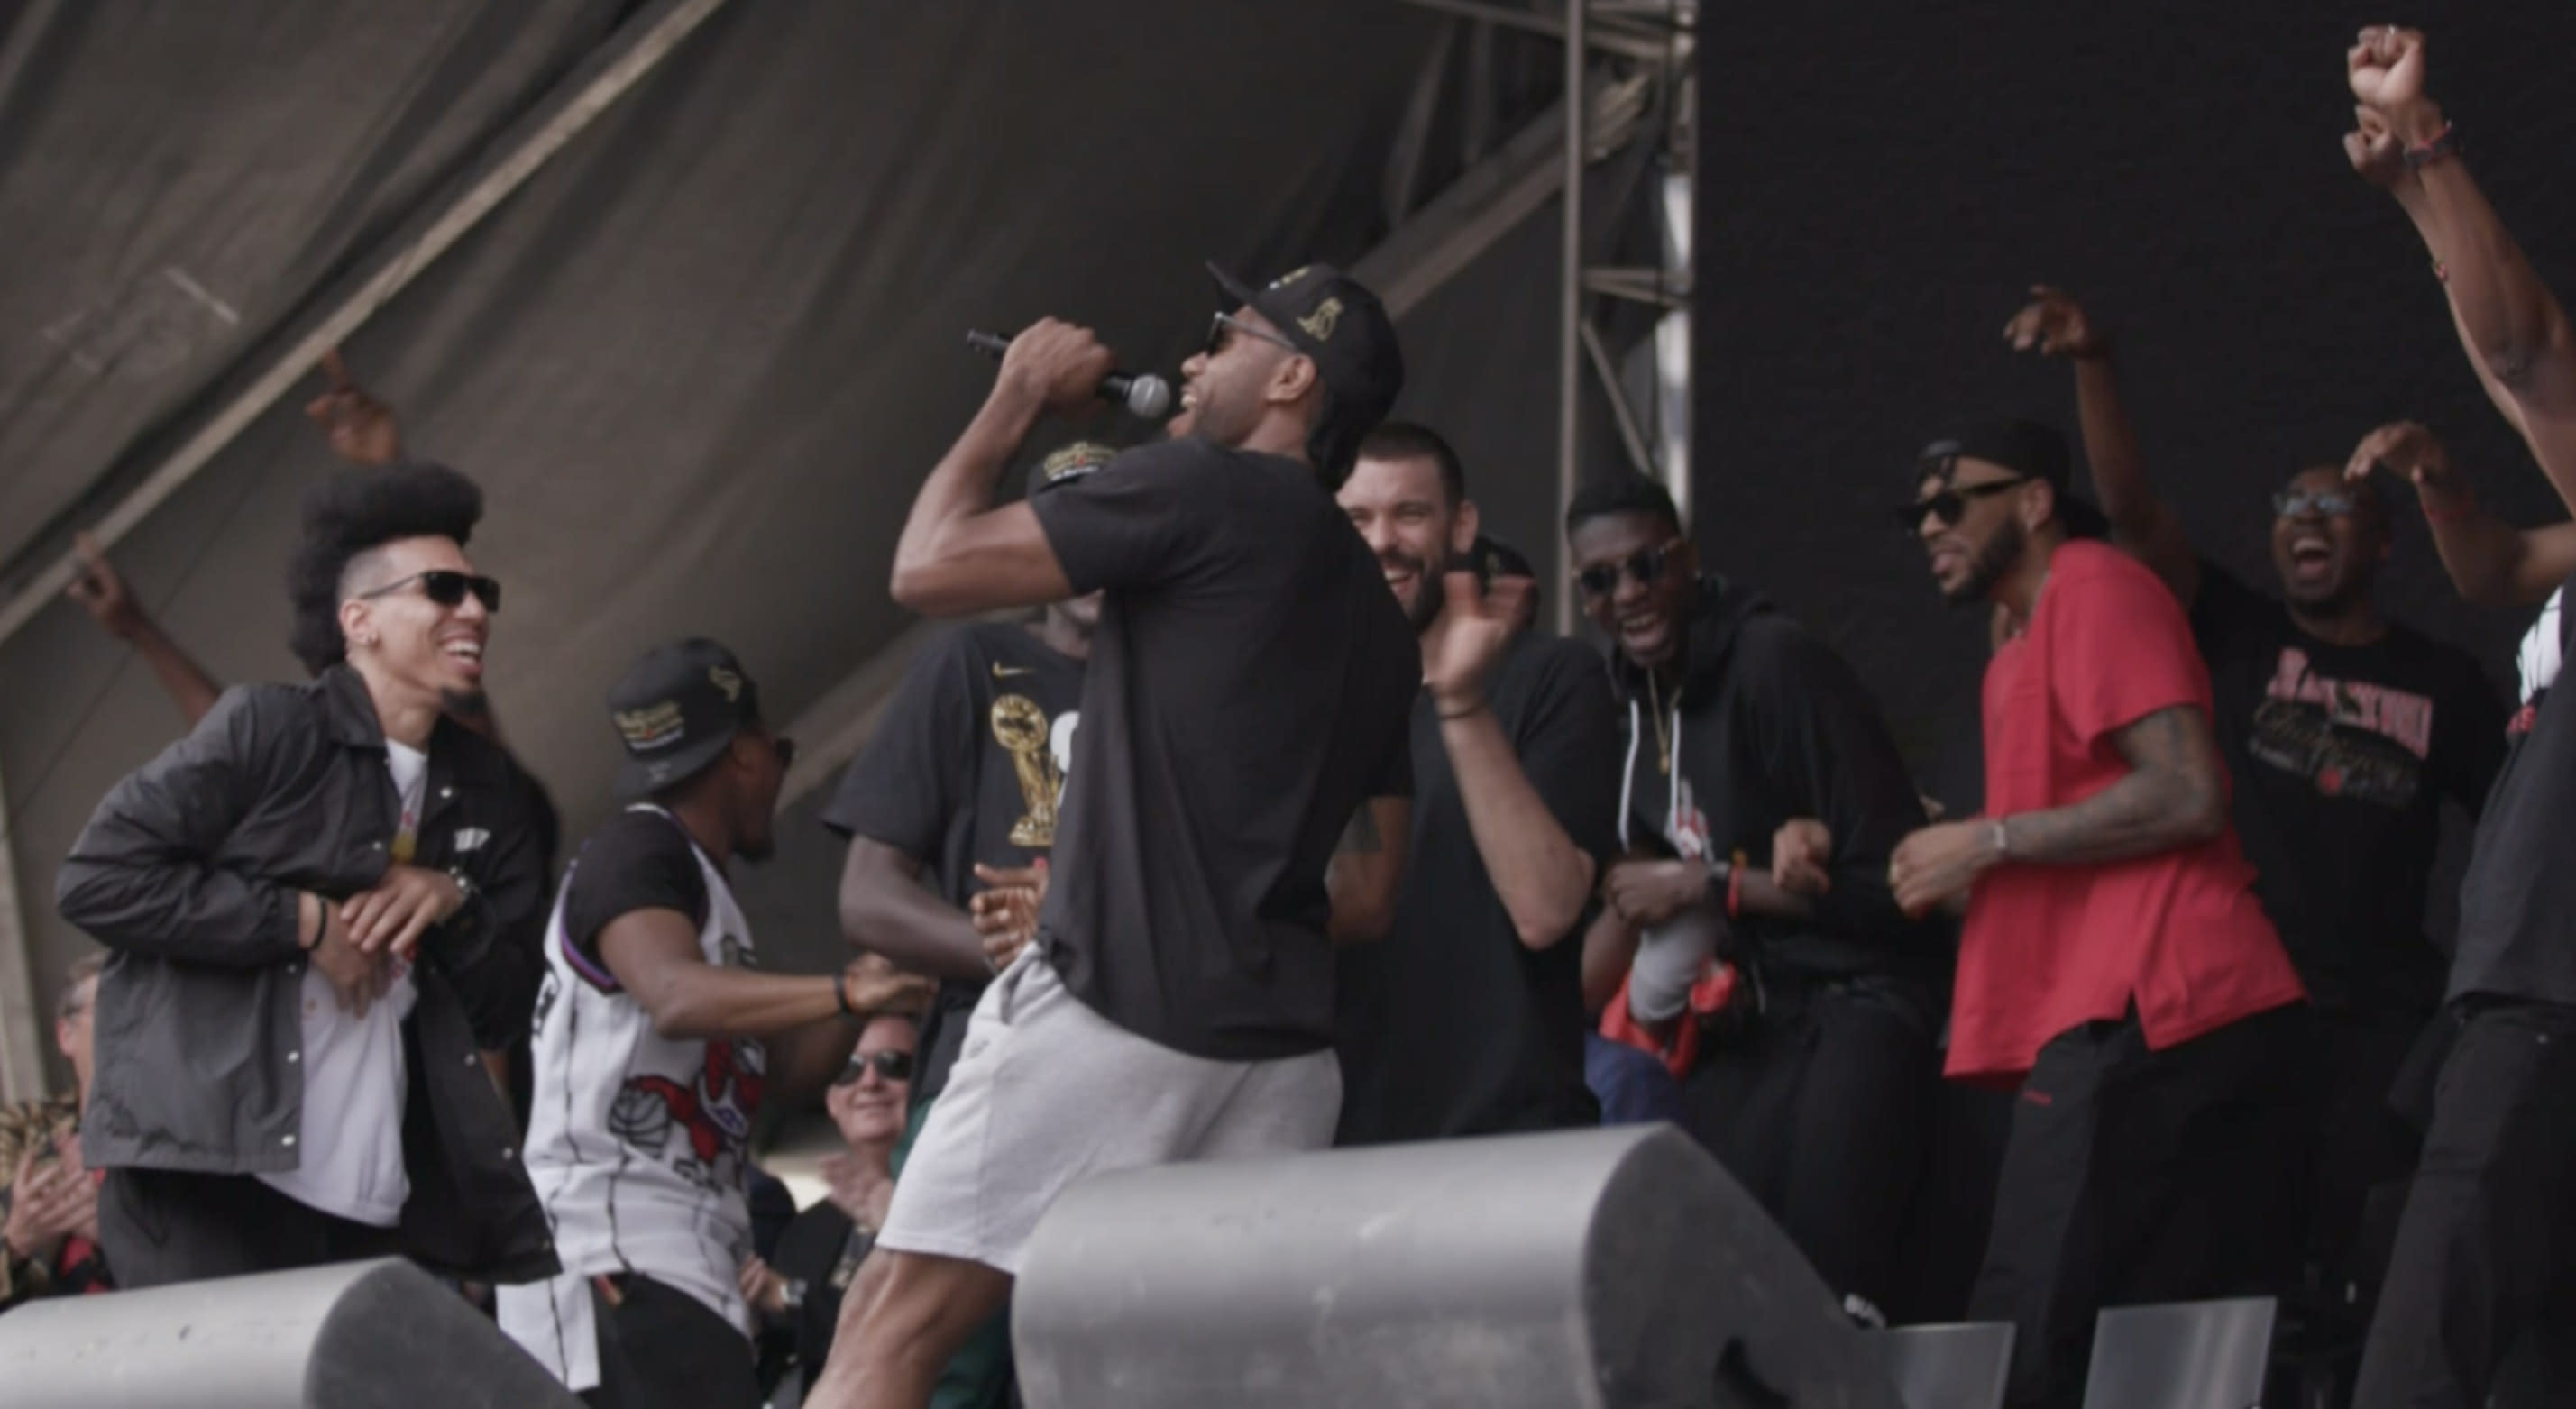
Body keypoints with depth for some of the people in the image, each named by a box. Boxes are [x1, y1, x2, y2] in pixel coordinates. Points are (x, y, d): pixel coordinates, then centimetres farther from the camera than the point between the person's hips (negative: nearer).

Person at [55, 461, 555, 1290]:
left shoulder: (486, 793, 17)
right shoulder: (266, 729, -2)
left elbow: (504, 1016, 17)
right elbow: (93, 879, -9)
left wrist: (456, 905, -3)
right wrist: (304, 920, -11)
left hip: (389, 1214, 6)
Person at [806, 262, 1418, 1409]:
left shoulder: (1204, 490, -3)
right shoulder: (1376, 620, 21)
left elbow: (928, 569, -3)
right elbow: (1367, 896, 22)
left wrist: (1014, 402, 11)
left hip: (1112, 1012, -8)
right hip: (1280, 1047, 8)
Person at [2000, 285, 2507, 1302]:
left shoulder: (2441, 683, 11)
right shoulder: (2240, 638, 11)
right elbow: (2130, 510, -1)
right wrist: (2094, 367, -13)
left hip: (2376, 1023, -1)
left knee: (2366, 1269, -11)